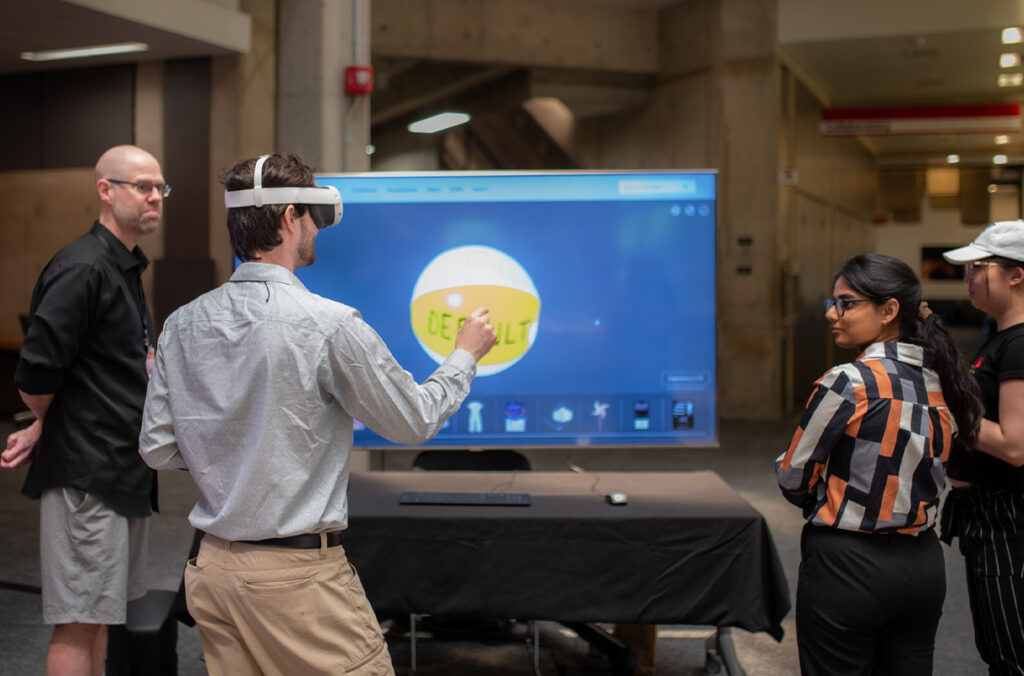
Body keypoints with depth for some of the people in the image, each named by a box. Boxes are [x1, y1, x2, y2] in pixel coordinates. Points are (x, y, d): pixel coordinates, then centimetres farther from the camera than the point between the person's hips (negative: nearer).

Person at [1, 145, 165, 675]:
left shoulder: (125, 269, 16)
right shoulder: (82, 268, -16)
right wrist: (45, 424, -2)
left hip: (122, 470, 9)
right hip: (86, 472, -9)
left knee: (98, 614, 17)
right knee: (79, 623, -3)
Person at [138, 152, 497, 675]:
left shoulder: (181, 325, 1)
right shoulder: (329, 324, -15)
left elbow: (157, 449, 7)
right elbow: (412, 422, -4)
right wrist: (464, 356, 12)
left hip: (212, 569, 7)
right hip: (297, 573, -6)